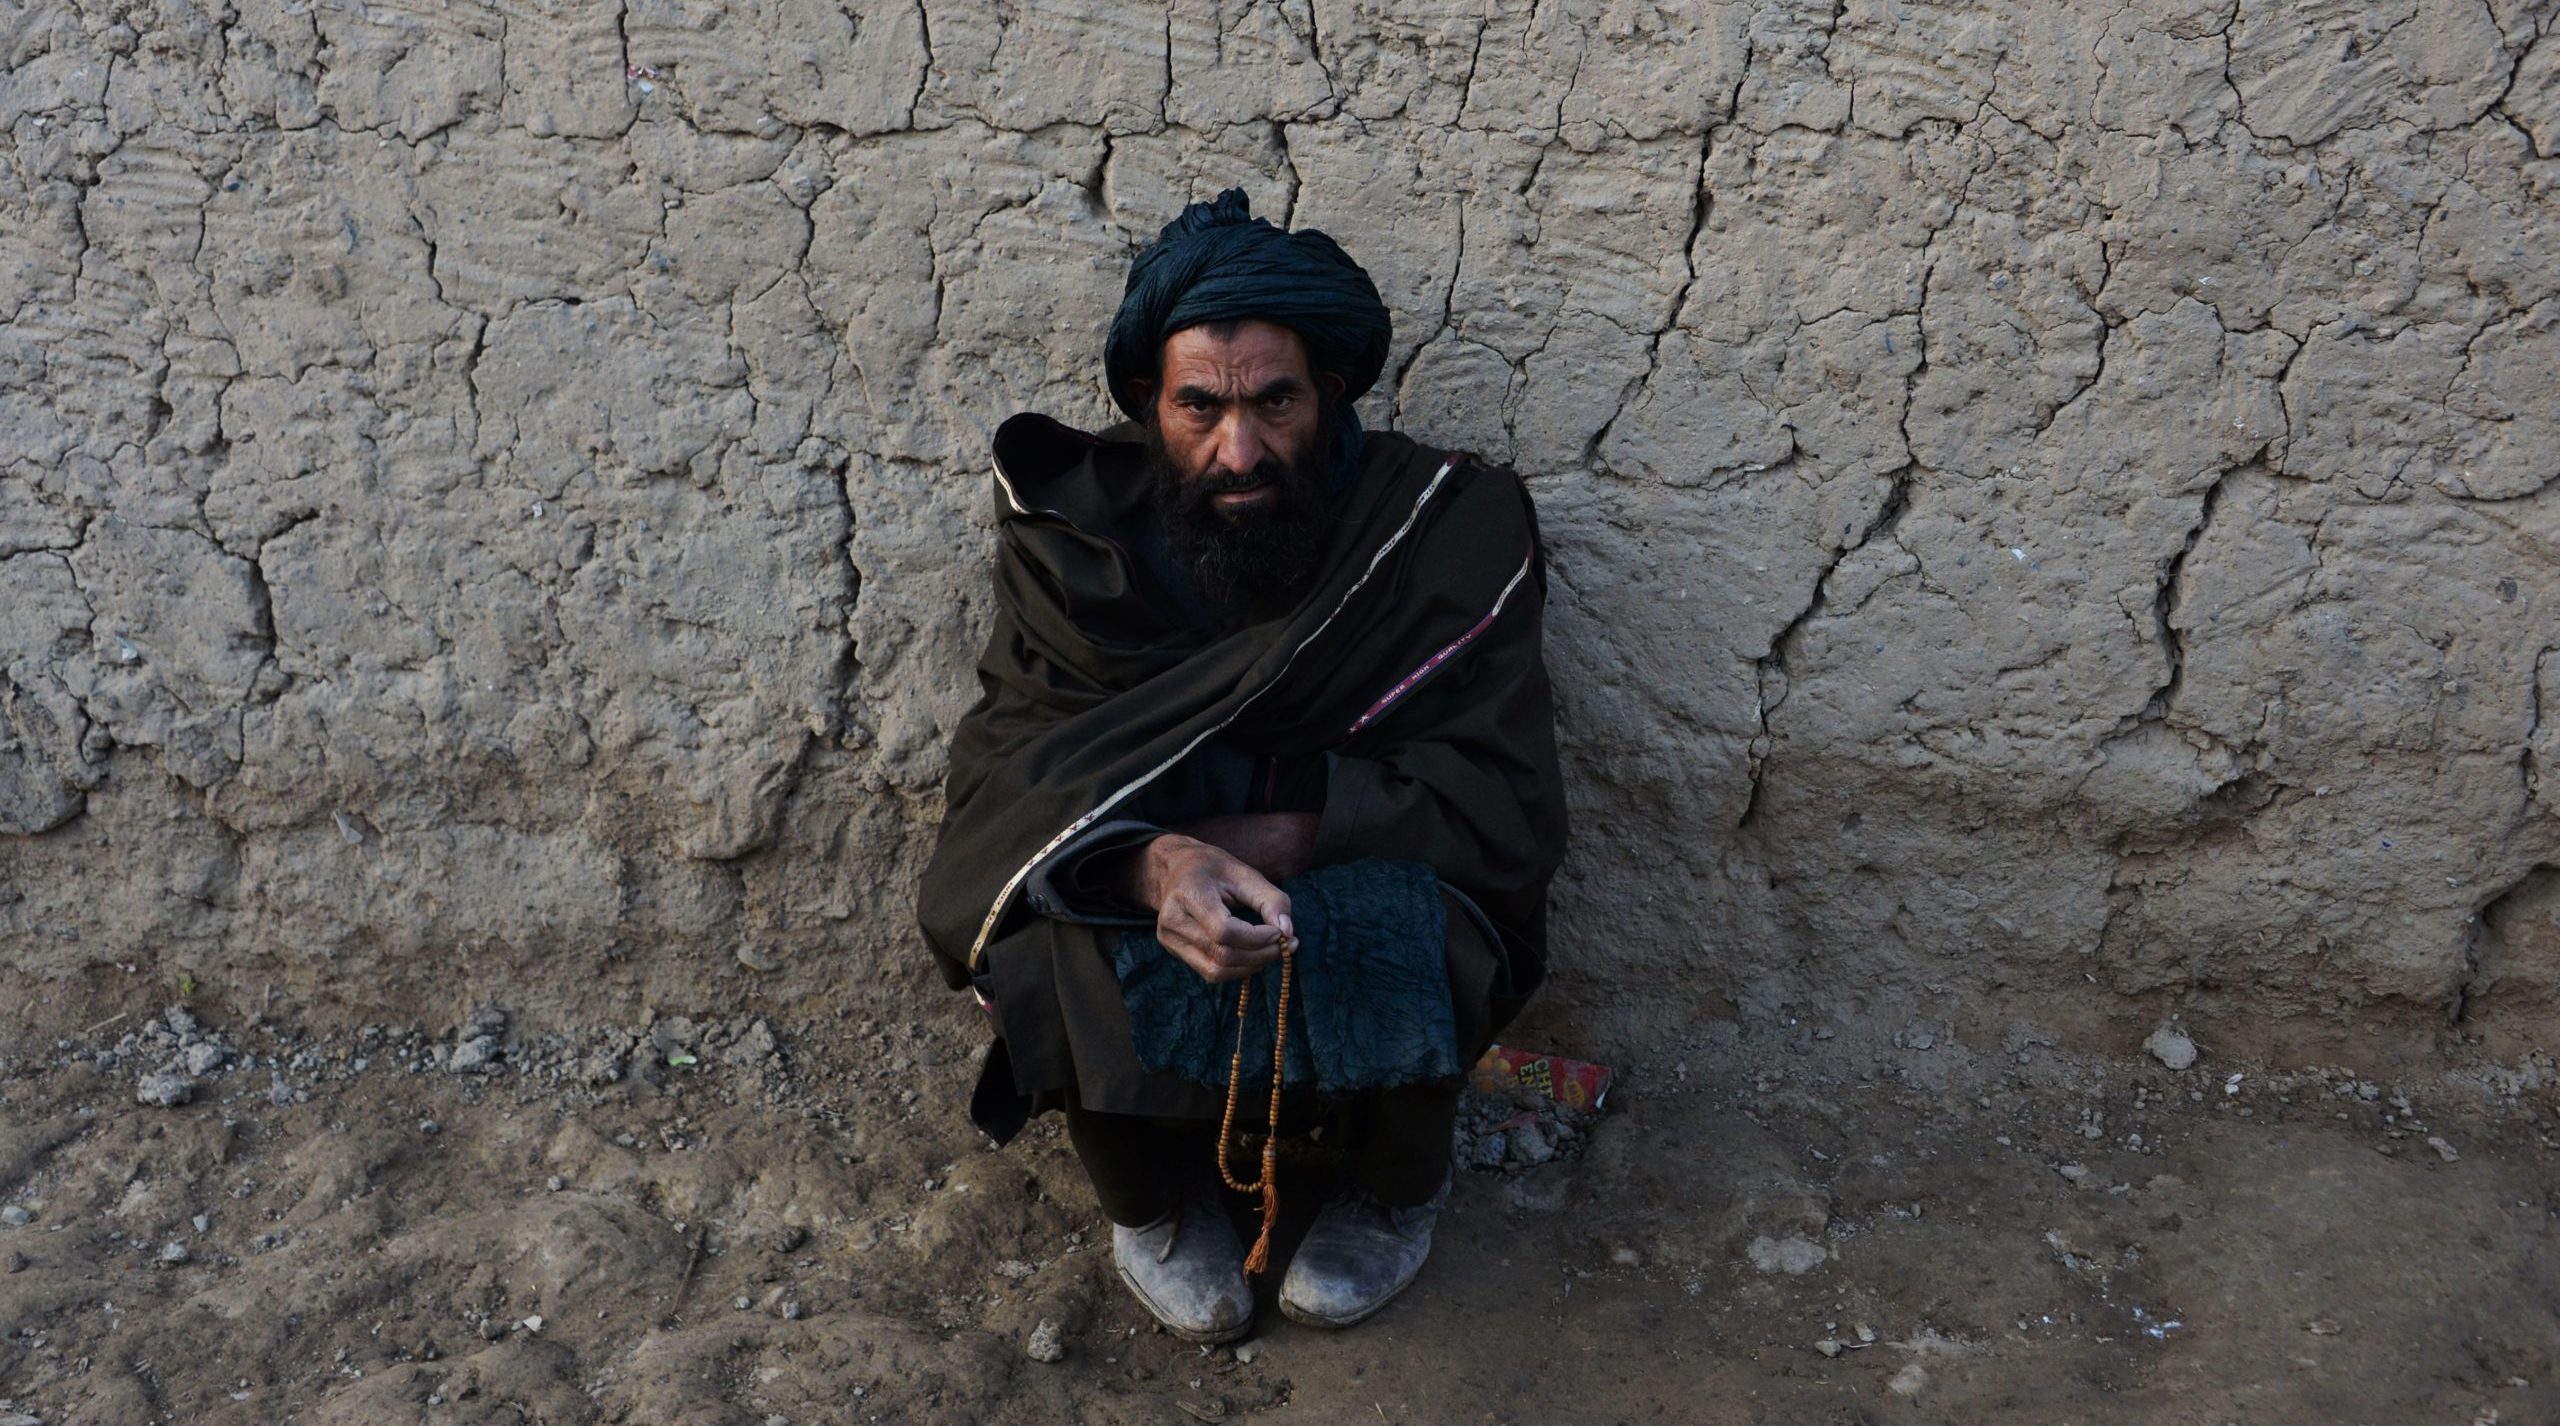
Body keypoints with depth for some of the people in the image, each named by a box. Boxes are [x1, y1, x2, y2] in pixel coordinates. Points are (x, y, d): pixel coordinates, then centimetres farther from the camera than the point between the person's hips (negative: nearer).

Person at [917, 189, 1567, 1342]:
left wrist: (1283, 836, -30)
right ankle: (1155, 1199, 5)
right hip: (1130, 901, 1)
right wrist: (1153, 862, -37)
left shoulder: (1446, 529, -13)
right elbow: (1010, 766, -14)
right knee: (1058, 957, -31)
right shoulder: (1076, 532, -9)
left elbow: (1505, 804, -15)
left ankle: (1397, 1189, 4)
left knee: (1397, 935, -34)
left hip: (1362, 888, 0)